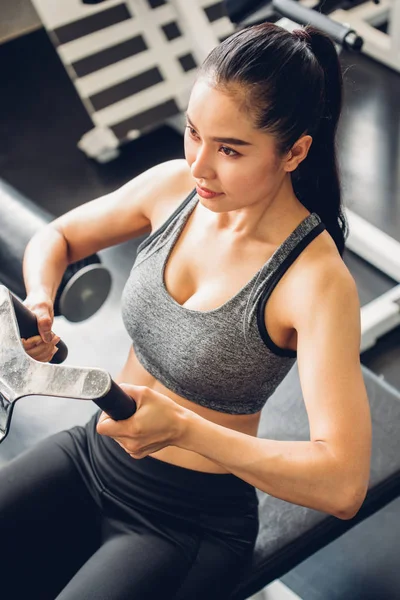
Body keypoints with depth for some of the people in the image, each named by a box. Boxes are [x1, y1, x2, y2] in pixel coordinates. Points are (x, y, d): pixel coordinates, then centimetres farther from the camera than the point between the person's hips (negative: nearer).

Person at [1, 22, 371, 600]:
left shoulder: (317, 280, -24)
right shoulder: (175, 185, -7)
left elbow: (344, 485, -31)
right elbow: (56, 237, 10)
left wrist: (184, 429, -38)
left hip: (190, 524, -5)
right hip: (92, 456, 5)